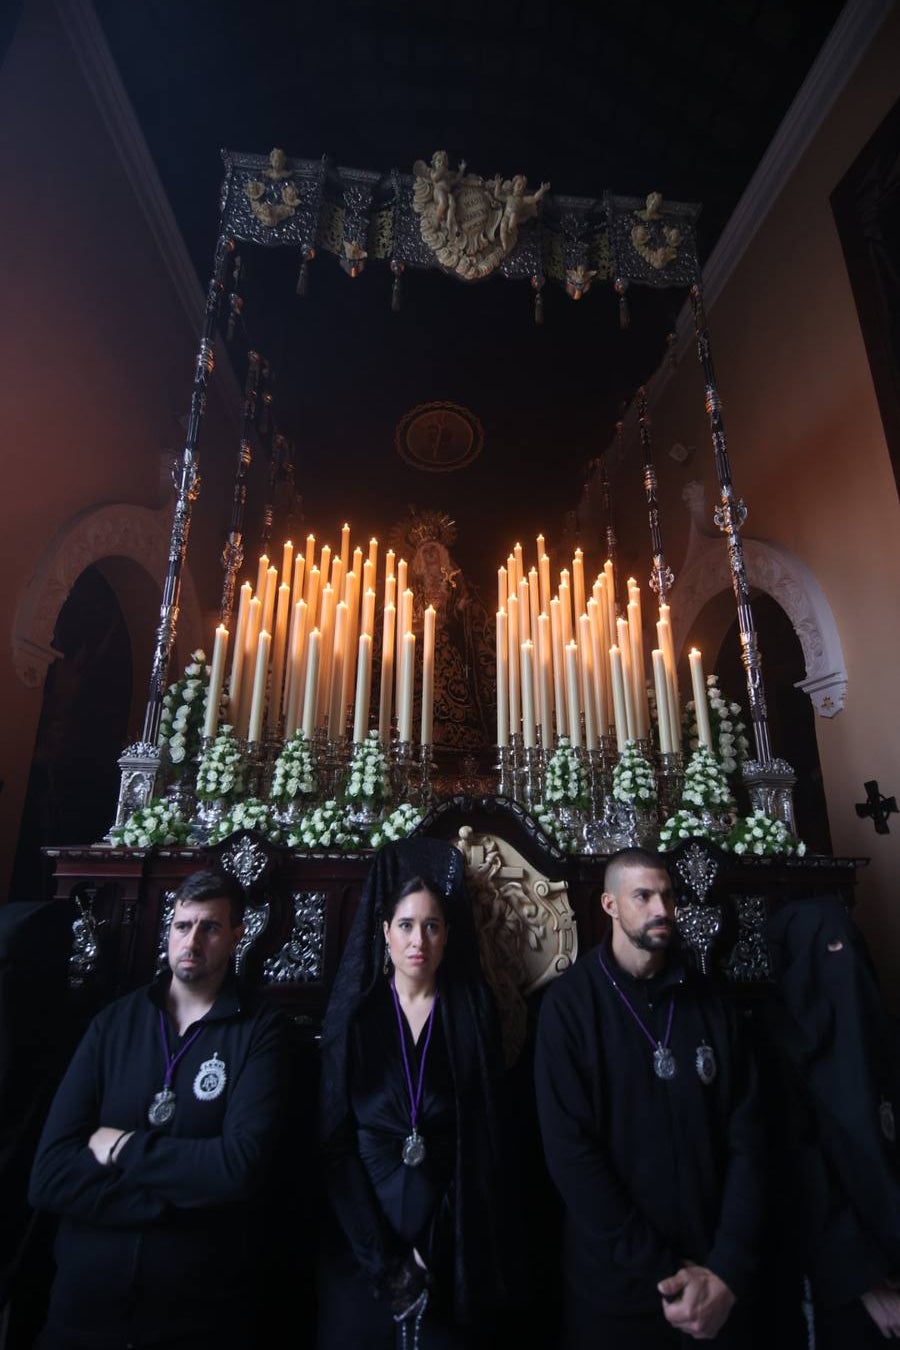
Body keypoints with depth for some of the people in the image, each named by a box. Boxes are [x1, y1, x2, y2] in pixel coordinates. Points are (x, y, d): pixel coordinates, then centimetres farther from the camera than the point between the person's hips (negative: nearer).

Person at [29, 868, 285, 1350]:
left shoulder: (260, 1030, -12)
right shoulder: (113, 1022, -4)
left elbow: (240, 1165, -22)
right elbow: (49, 1176, -10)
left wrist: (123, 1148, -14)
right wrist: (182, 1190, -19)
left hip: (199, 1308, -2)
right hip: (85, 1297, 2)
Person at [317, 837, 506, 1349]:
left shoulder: (474, 1011, -6)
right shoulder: (355, 1013, -7)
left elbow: (483, 1137, -4)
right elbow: (335, 1141, -7)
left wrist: (438, 1247, -10)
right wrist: (384, 1255, -12)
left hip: (449, 1242, 0)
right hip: (360, 1240, 0)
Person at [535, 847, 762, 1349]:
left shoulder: (707, 1000, -1)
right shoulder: (570, 1002, -15)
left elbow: (744, 1134, -3)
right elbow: (570, 1151, -17)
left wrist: (729, 1269, -11)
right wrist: (664, 1272, -15)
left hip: (715, 1277, 4)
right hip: (614, 1278, -3)